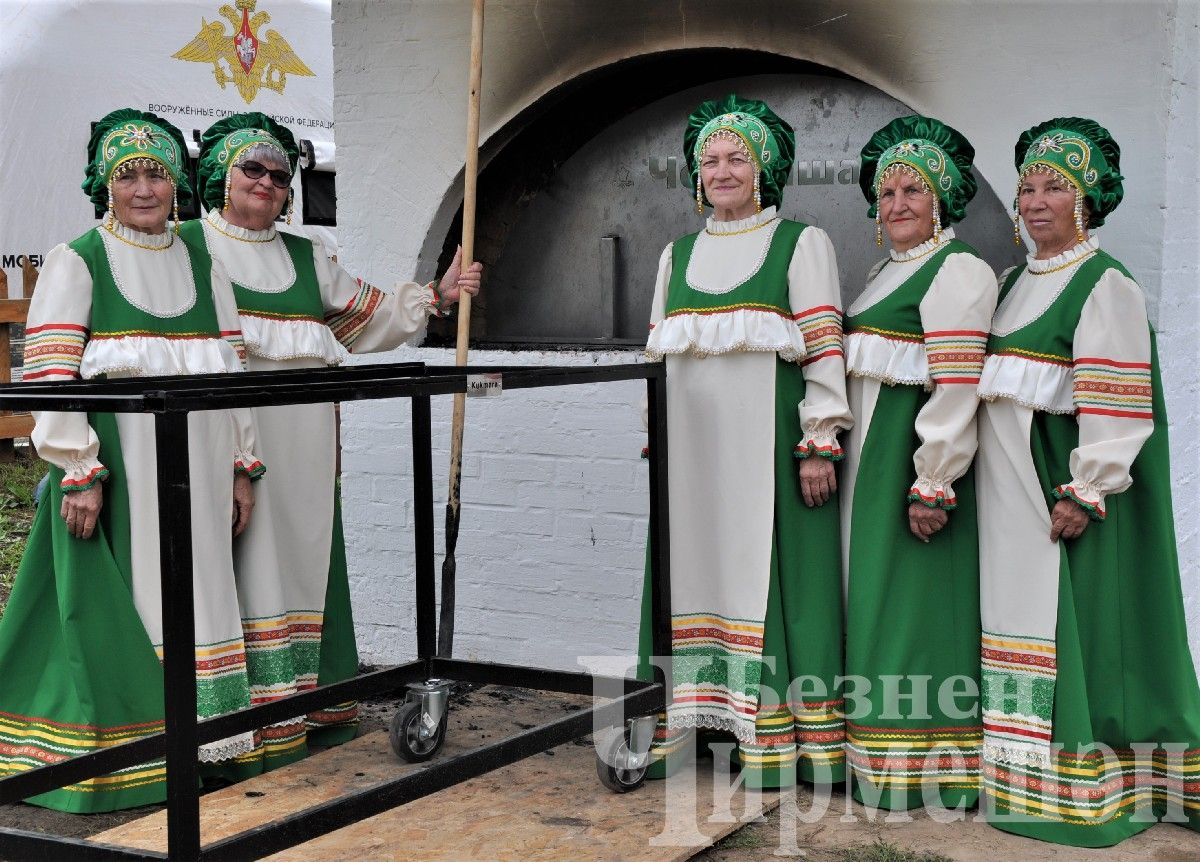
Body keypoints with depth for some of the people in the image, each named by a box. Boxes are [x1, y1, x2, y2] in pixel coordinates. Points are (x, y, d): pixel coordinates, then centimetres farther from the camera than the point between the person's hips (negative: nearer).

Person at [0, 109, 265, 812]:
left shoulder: (205, 268, 15)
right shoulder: (76, 263, 1)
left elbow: (234, 375, 15)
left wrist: (242, 469, 10)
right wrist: (79, 472, -15)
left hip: (198, 472, 5)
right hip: (118, 468, -5)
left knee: (198, 591, 7)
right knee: (117, 601, -4)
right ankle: (116, 751, 5)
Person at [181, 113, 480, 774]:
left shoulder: (305, 256, 22)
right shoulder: (187, 246, 6)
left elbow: (369, 318, 22)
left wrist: (435, 297, 11)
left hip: (303, 439, 5)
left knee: (300, 559, 6)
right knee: (240, 563, -8)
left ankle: (305, 706, 14)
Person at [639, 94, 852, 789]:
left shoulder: (802, 243, 3)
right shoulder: (678, 255, 19)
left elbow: (824, 348, -4)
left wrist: (819, 443, -12)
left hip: (767, 441, -4)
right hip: (692, 442, 5)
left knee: (769, 570, -4)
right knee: (694, 568, 5)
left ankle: (779, 739, 1)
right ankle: (678, 729, 10)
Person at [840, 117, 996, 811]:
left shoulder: (958, 270, -12)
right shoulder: (886, 273, 18)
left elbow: (956, 387, -20)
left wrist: (933, 483, -24)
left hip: (912, 456, -10)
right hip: (870, 455, 10)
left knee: (911, 601, -5)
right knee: (876, 595, 12)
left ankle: (920, 766, 4)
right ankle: (876, 757, 21)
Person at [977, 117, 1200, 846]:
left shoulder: (1105, 284, -10)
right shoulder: (1017, 281, 16)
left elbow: (1115, 402, -17)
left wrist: (1088, 492, -21)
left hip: (1061, 479, -8)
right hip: (1009, 482, 8)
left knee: (1076, 625, -6)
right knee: (1023, 613, 11)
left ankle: (1089, 792, 1)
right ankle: (1026, 779, 20)